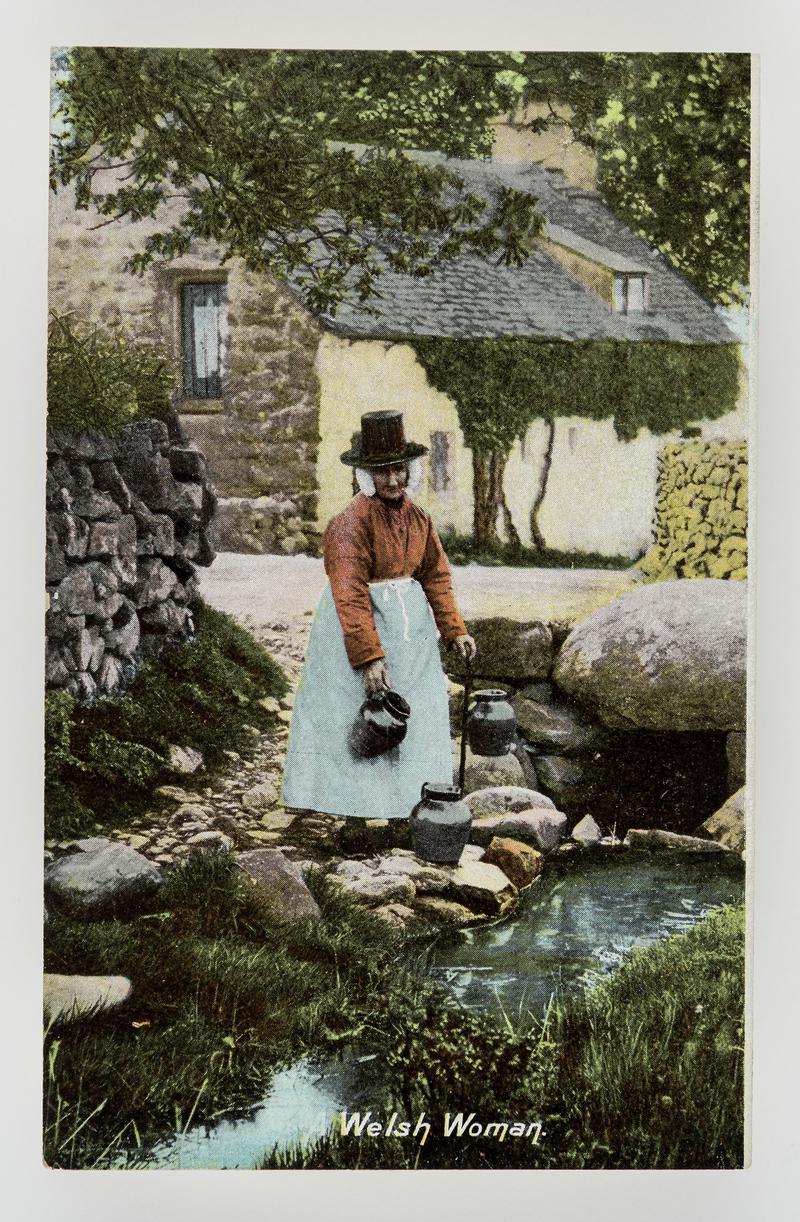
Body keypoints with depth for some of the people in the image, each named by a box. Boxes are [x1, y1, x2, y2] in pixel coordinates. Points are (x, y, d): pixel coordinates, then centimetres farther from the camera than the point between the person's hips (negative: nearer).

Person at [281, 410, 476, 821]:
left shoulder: (418, 518, 4)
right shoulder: (350, 522, -18)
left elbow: (435, 576, 14)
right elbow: (351, 596, -23)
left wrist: (455, 630, 8)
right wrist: (369, 656, -27)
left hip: (410, 624, 7)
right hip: (356, 623, -7)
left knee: (416, 716, 9)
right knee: (358, 718, -1)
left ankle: (410, 799, 19)